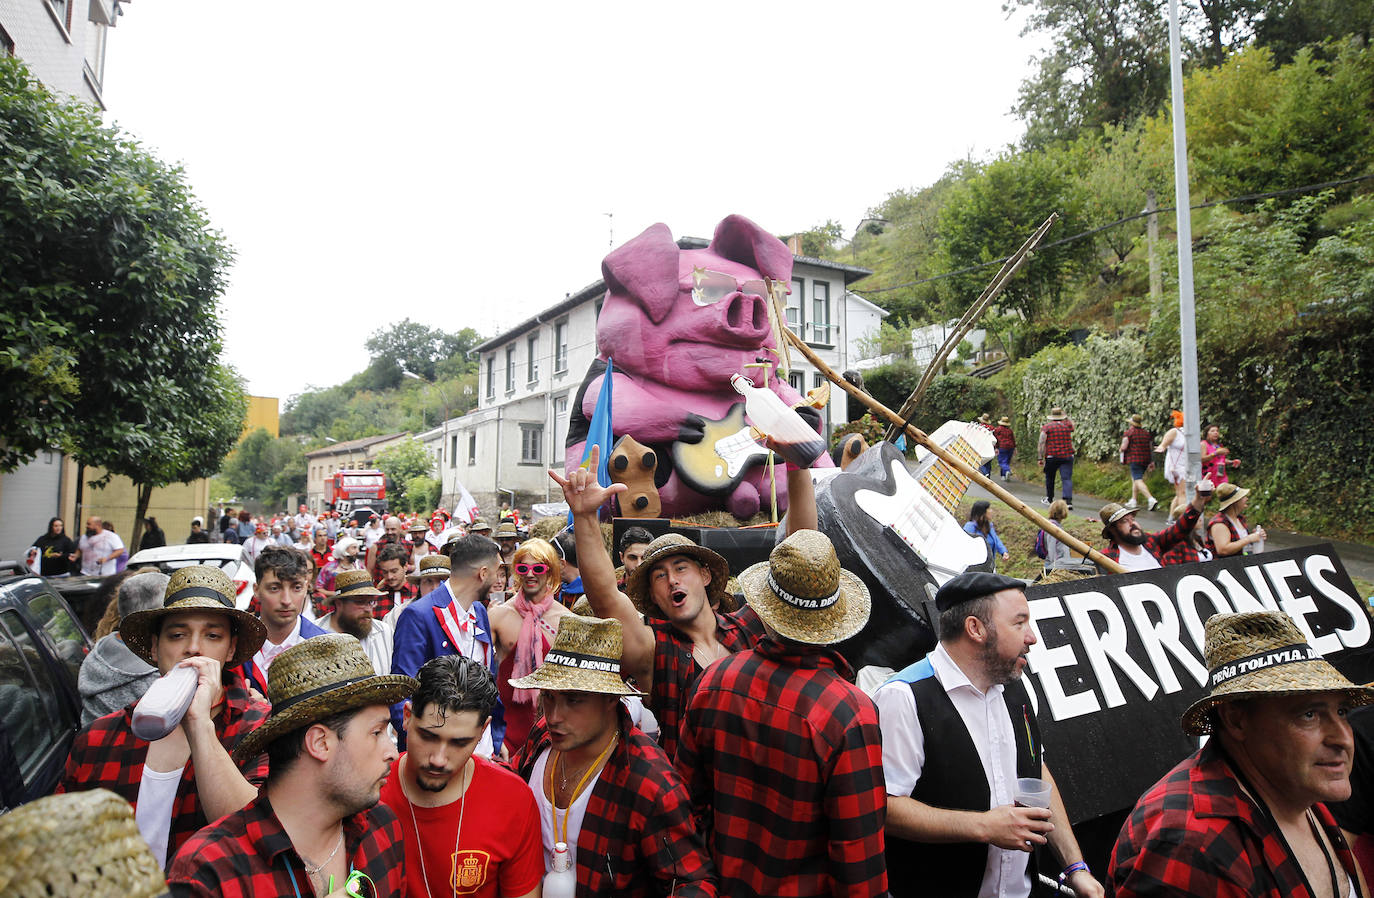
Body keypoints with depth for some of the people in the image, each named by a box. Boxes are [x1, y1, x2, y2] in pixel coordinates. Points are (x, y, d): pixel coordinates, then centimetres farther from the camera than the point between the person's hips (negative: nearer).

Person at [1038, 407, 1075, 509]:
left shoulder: (1046, 427, -1)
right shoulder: (1068, 424, 5)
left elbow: (1041, 443, -7)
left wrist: (1041, 458, -6)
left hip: (1051, 456, -1)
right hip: (1067, 456, 1)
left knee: (1049, 478, 17)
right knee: (1067, 478, -5)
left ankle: (1049, 498, 30)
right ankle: (1068, 500, -19)